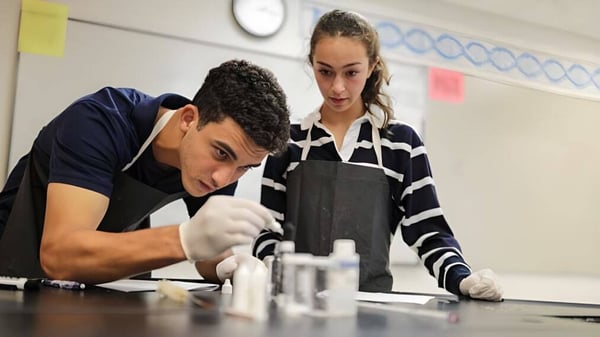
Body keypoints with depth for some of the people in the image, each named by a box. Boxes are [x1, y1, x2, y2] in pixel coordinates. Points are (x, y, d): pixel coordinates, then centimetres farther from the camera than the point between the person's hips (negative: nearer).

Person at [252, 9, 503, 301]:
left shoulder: (401, 142, 4)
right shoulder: (289, 141, 6)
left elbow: (428, 230, 4)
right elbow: (269, 230, 7)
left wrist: (461, 278, -13)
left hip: (371, 297, 0)